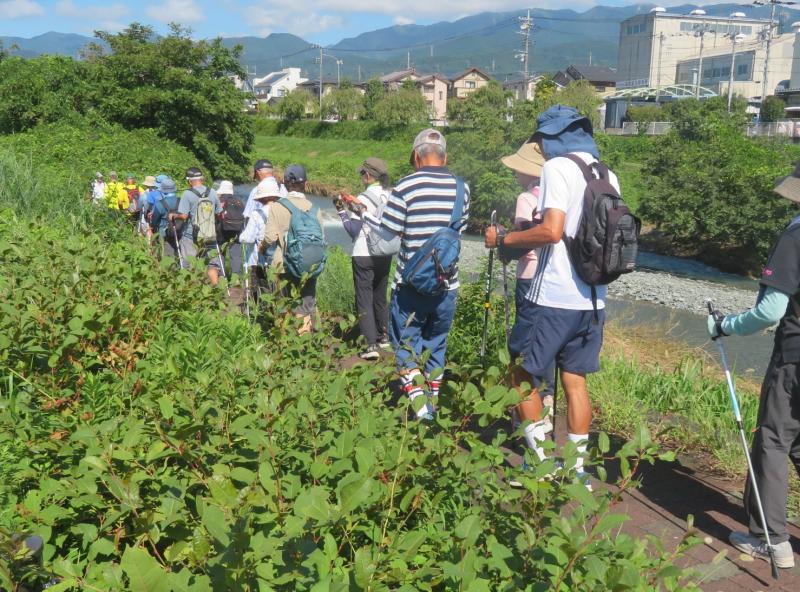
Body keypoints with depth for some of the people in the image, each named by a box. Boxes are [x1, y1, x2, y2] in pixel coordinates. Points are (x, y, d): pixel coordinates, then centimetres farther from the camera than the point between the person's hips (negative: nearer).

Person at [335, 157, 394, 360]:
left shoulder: (364, 198, -14)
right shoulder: (392, 196, 3)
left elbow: (353, 231, -13)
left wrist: (342, 211, -2)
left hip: (364, 255, -6)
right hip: (385, 254, 6)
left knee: (364, 300, -2)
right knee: (380, 297, 21)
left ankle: (372, 344, -9)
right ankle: (383, 337, 31)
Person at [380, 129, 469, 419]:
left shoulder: (406, 186, -12)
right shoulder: (461, 188, 3)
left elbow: (389, 232, -12)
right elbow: (460, 230, 9)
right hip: (447, 285, 4)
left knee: (405, 344, 9)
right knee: (436, 345, 18)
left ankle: (418, 400, -6)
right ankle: (432, 404, 27)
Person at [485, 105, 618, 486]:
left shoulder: (557, 167, -10)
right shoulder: (607, 175, 13)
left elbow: (552, 230, -22)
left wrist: (503, 240, -9)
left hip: (554, 298, -7)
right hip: (593, 298, 8)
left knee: (521, 374, 6)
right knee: (575, 380, 14)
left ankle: (542, 462, 8)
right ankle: (576, 468, 19)